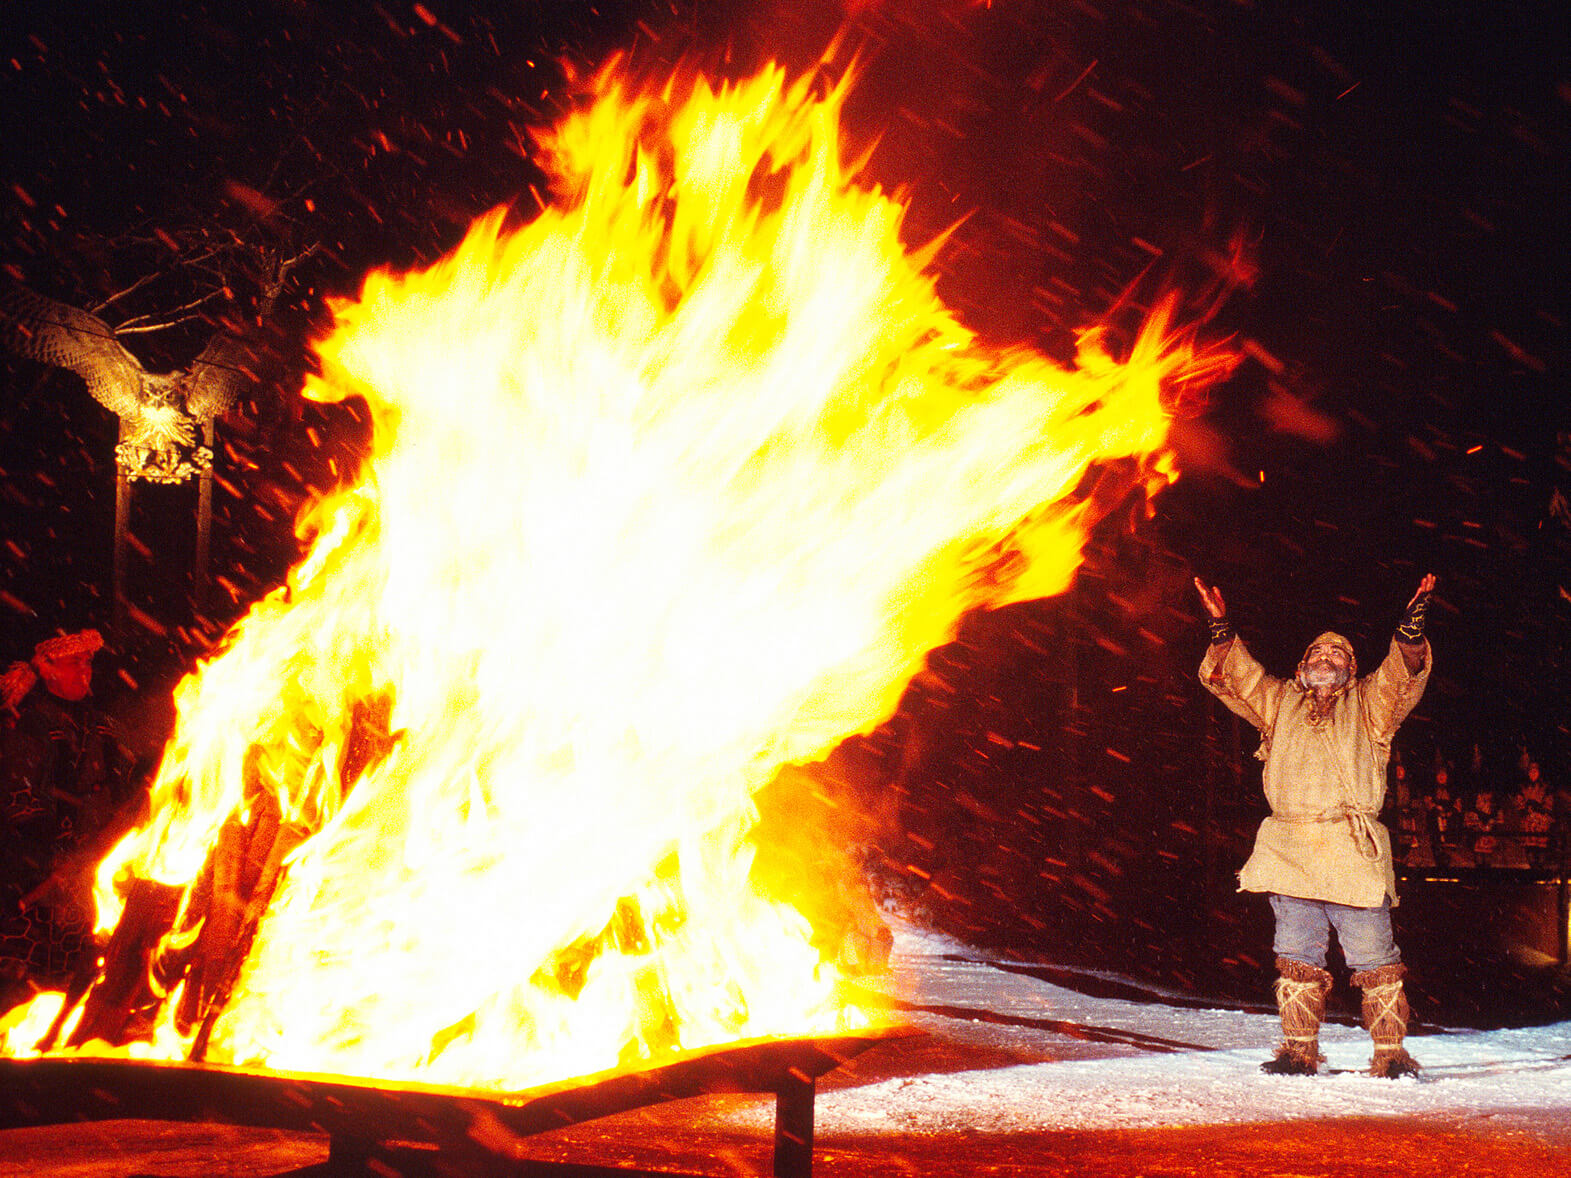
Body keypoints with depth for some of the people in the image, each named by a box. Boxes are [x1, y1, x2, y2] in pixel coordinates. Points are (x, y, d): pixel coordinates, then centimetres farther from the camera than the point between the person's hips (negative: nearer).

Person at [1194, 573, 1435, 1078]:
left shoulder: (1368, 705, 14)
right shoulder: (1280, 701, 21)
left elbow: (1404, 672, 0)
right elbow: (1233, 676, 19)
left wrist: (1412, 624, -16)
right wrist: (1221, 628, 5)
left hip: (1352, 851, -3)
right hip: (1289, 851, 3)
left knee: (1373, 956, -4)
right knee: (1298, 956, 4)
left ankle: (1390, 1054, 2)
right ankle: (1299, 1051, 11)